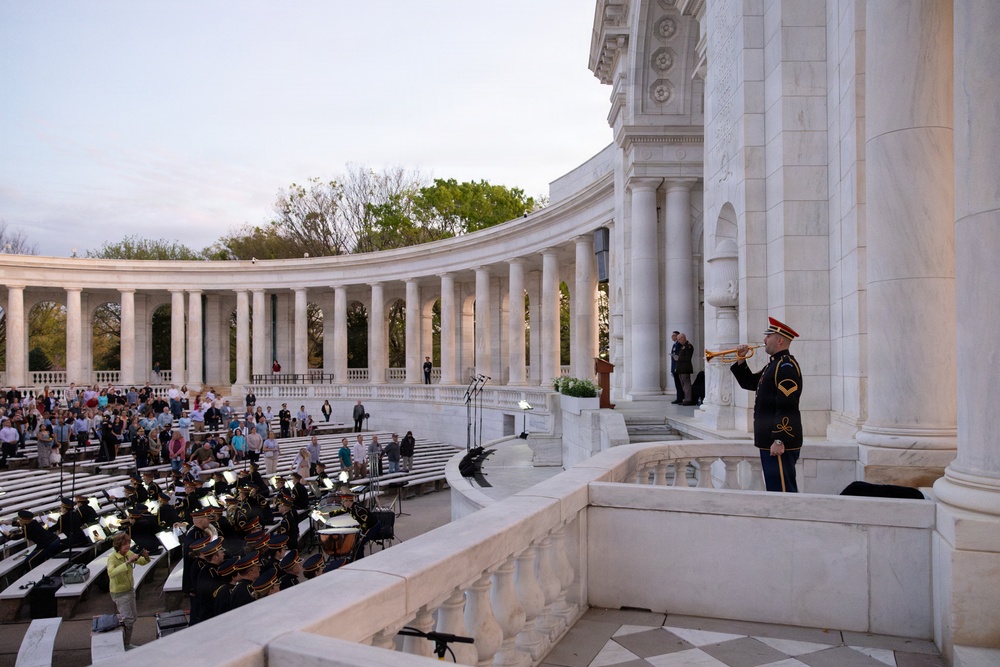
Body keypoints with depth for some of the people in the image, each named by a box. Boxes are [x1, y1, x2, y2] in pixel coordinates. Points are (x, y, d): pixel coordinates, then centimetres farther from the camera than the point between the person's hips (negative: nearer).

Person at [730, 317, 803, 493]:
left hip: (779, 442, -10)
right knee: (775, 488, 16)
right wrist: (741, 361, 12)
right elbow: (749, 383, 27)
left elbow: (786, 406, -23)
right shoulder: (774, 364, 17)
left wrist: (779, 440, -26)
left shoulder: (786, 366, -16)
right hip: (768, 441, 10)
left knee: (783, 489, -7)